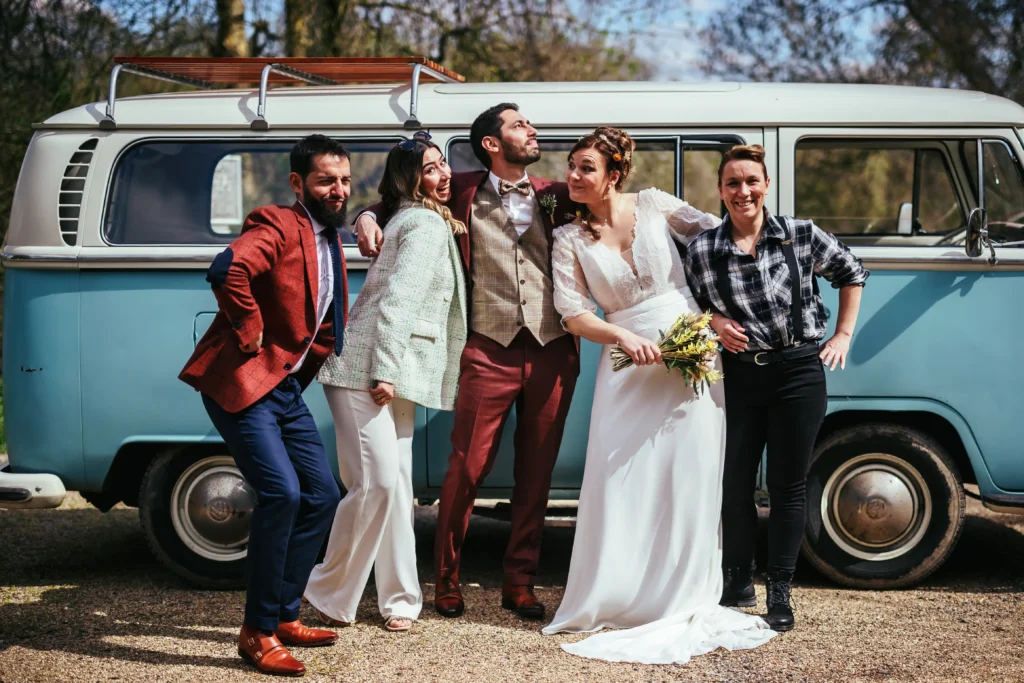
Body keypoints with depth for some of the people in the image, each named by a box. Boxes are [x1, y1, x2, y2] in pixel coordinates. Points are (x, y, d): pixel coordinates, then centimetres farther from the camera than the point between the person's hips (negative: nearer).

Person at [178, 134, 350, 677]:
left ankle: (283, 616, 22)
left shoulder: (330, 241, 15)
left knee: (322, 496, 10)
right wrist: (250, 332, -24)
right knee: (282, 493, -19)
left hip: (286, 389, 10)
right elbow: (227, 269, -34)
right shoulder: (278, 227, -13)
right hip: (241, 383, -9)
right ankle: (258, 632, -7)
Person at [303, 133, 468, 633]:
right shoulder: (429, 225, -10)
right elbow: (397, 301, -19)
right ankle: (330, 596, 1)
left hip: (395, 372, 10)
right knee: (378, 483, -12)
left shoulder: (409, 219, 18)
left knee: (395, 484, 9)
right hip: (368, 371, -10)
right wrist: (386, 372, -22)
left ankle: (399, 598, 15)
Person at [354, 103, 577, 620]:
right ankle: (446, 580, 12)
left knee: (536, 472, 7)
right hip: (489, 349, -2)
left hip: (552, 349, 3)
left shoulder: (555, 196, 13)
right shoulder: (463, 192, 8)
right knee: (467, 468, -3)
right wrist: (368, 219, 2)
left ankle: (519, 581, 18)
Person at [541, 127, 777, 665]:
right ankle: (616, 599, 10)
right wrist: (626, 338, -17)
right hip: (627, 367, 1)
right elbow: (573, 313, -2)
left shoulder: (654, 206, 1)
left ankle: (684, 599, 14)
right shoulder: (570, 240, 3)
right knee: (622, 482, -3)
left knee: (688, 477, 2)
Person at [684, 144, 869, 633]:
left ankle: (780, 592, 16)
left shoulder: (802, 236, -5)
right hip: (738, 376, 1)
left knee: (788, 484, 4)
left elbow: (852, 274, 11)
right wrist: (714, 322, -9)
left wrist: (843, 336, 7)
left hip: (799, 372, -1)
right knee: (734, 482, 6)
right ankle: (738, 584, 25)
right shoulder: (703, 252, -4)